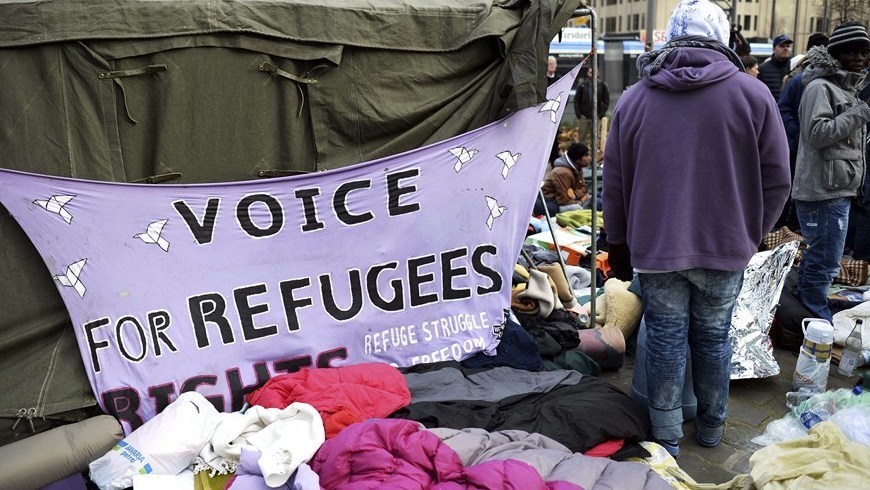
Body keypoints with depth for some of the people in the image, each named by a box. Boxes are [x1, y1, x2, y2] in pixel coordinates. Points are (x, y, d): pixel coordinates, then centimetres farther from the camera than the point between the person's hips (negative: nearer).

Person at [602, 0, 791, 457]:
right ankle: (711, 426, 32)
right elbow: (776, 182, -1)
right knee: (713, 337, 15)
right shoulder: (753, 94, -3)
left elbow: (614, 184, 5)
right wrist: (750, 235, 14)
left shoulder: (633, 99, 1)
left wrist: (618, 246, 14)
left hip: (654, 247, 0)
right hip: (725, 247, 0)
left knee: (665, 338, 10)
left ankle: (666, 436, 20)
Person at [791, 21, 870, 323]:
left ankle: (807, 313, 30)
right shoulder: (821, 87, -12)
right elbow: (817, 133, -24)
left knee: (818, 256, 18)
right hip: (823, 189, -10)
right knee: (825, 262, -6)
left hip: (838, 189, 10)